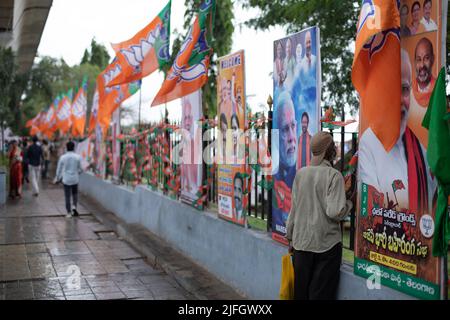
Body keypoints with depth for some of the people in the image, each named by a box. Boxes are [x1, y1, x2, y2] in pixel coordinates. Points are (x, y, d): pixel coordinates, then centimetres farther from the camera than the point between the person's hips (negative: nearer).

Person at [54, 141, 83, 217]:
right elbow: (80, 169, -2)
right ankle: (74, 206, 2)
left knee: (67, 196, 8)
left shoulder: (63, 157, -6)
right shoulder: (78, 157, -7)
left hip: (66, 179, 0)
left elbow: (59, 169, 2)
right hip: (75, 179, 0)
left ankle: (69, 213, 11)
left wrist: (57, 178, 18)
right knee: (75, 193, 22)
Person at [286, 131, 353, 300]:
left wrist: (290, 237, 16)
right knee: (321, 293, 6)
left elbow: (293, 209, 5)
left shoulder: (300, 173, 1)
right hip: (326, 244, -4)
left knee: (301, 290, 15)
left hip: (301, 242, 4)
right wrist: (349, 203, 1)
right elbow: (335, 212, -19)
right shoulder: (334, 175, -12)